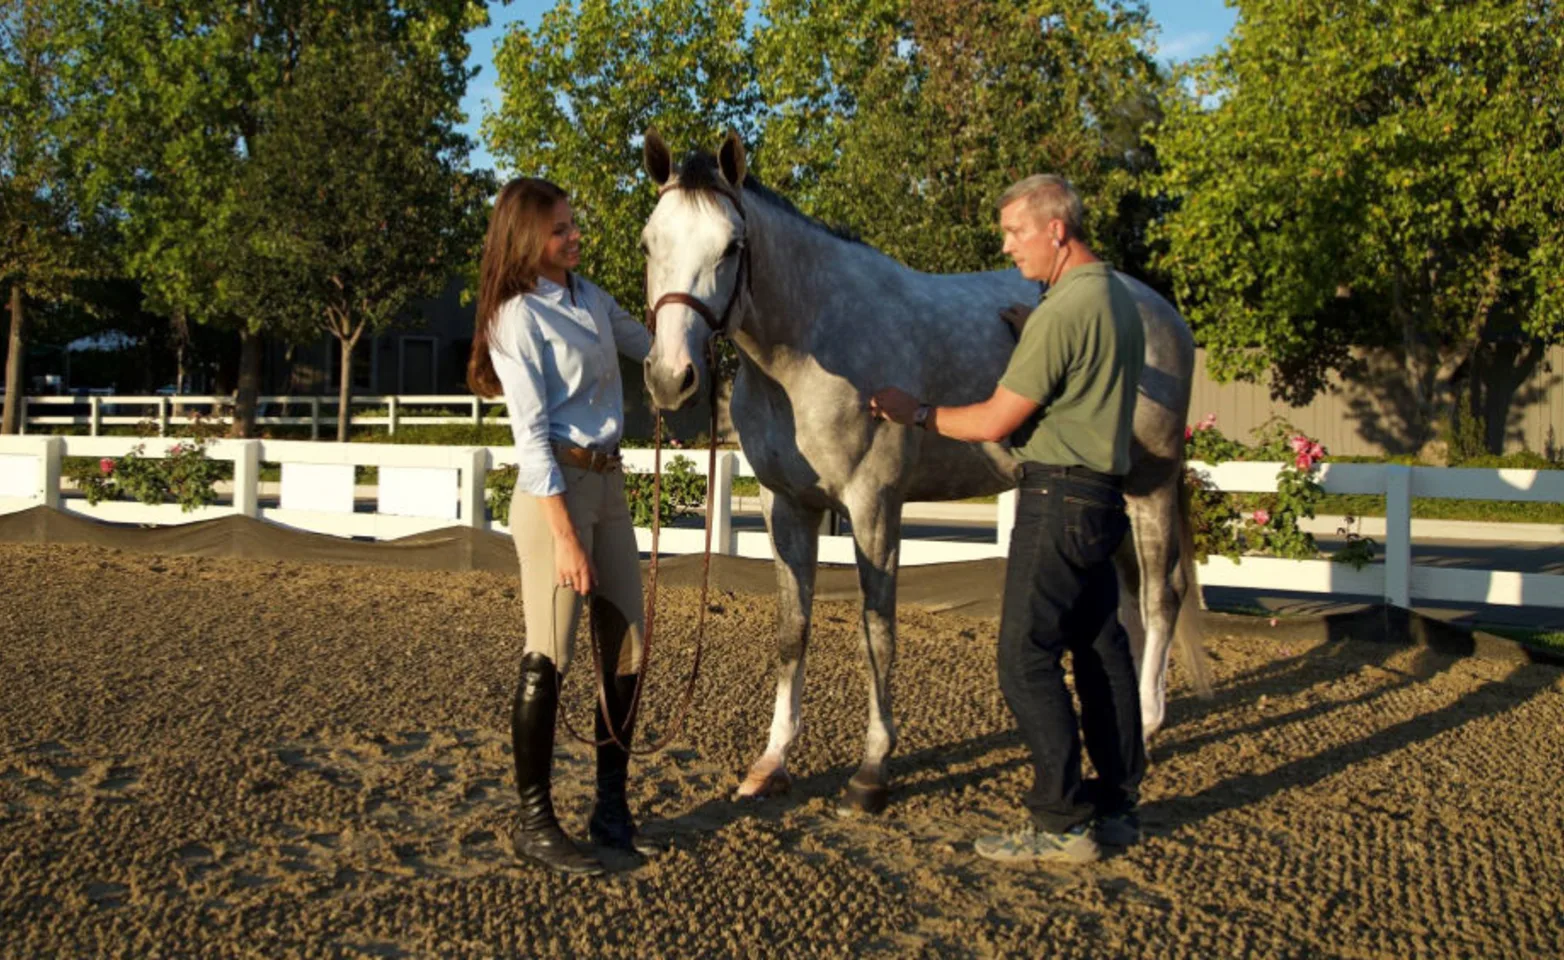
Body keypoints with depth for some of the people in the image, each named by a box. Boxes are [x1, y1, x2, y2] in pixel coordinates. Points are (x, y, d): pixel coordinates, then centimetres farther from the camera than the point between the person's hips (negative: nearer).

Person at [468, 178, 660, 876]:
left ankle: (612, 810, 22)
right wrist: (565, 537, -19)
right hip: (555, 488, -8)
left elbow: (649, 347, 30)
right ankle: (534, 824, 10)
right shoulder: (517, 318, -10)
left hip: (609, 483, 8)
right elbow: (532, 438, -15)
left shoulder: (588, 297, 11)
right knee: (547, 660, -2)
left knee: (626, 652, 9)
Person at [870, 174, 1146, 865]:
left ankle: (1062, 823, 0)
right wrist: (1029, 334, 19)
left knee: (1027, 659, -5)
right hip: (1102, 497, 10)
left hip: (1058, 501, -10)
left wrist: (917, 414, -2)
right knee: (1101, 648, 14)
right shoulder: (1119, 299, 13)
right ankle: (1117, 804, 22)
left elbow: (994, 422, -16)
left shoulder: (1064, 311, -17)